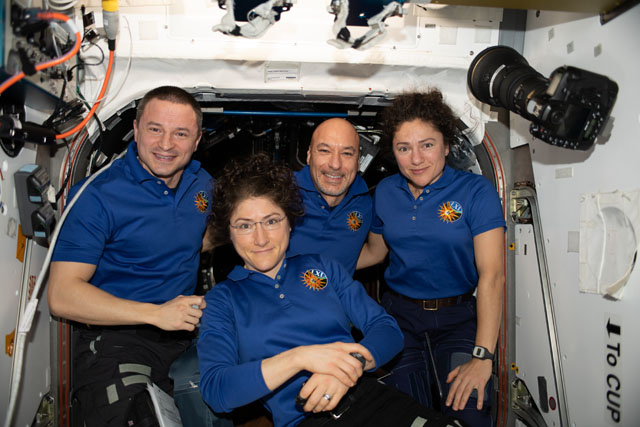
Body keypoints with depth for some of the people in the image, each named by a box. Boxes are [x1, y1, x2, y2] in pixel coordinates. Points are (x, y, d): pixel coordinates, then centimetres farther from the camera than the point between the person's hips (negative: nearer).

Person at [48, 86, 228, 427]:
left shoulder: (202, 182, 8)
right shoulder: (97, 195, -10)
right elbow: (62, 296, -15)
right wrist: (156, 314, -23)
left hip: (186, 330, 6)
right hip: (114, 336, -5)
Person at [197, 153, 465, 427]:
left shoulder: (322, 267, 13)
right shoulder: (223, 299, 7)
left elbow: (387, 329, 7)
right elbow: (214, 389, -8)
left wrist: (350, 364, -14)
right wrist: (300, 358, -20)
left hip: (370, 397, 1)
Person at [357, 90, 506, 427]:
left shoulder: (476, 191, -10)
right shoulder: (384, 192, 4)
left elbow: (491, 275, -17)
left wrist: (482, 357, -23)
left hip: (458, 319, -2)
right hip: (399, 316, 3)